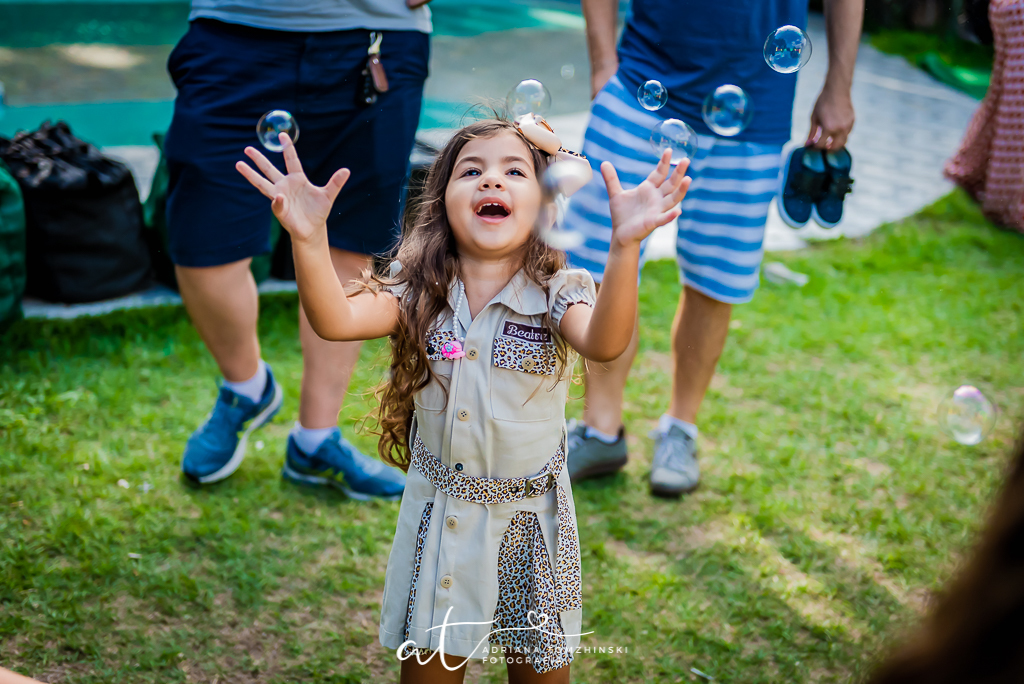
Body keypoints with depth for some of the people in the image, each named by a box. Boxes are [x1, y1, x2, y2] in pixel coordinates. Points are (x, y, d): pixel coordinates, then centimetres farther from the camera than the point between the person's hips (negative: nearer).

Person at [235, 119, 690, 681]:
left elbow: (604, 343, -35)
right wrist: (308, 236, -39)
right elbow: (335, 320, -22)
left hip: (530, 520, -1)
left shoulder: (557, 294, -13)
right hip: (437, 517, 2)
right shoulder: (419, 292, -6)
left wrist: (624, 247, -51)